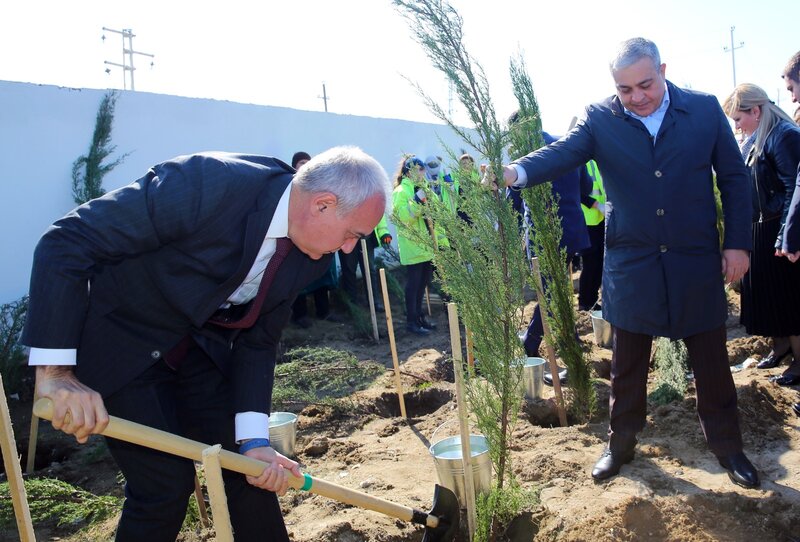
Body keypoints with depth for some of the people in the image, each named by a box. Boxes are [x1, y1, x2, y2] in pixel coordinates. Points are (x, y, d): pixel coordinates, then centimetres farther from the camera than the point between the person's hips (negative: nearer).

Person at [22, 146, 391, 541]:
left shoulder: (312, 255, -11)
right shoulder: (207, 183, -33)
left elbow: (257, 339, -4)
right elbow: (66, 241, -29)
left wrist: (254, 440, -13)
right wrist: (55, 372, -32)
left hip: (201, 342, 6)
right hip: (121, 341, -5)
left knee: (251, 465, 6)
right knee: (166, 482, -7)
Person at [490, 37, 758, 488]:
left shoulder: (705, 109, -2)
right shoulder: (600, 119, -5)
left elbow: (735, 177, 3)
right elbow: (562, 152, -21)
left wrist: (738, 244, -2)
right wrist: (516, 171, -42)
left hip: (697, 264, 1)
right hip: (632, 265, 0)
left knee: (712, 362, 12)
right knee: (627, 366, 12)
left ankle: (728, 446, 32)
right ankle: (621, 443, 30)